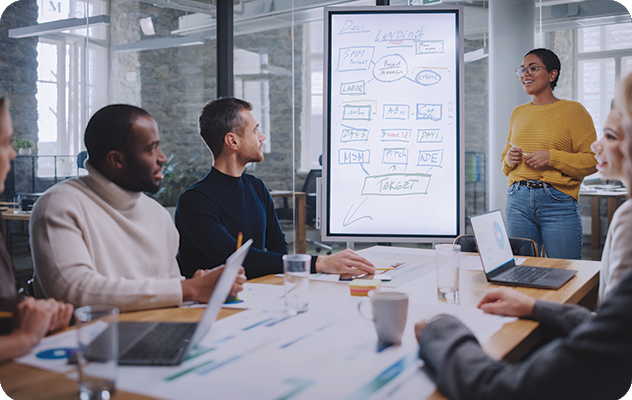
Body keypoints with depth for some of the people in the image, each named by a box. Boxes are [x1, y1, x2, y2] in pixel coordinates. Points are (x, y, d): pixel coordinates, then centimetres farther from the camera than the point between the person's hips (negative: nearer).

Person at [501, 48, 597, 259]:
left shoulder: (573, 111, 0)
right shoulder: (518, 113, 15)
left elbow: (593, 160, -6)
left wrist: (552, 157, -15)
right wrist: (509, 159, 0)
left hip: (558, 203, -4)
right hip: (518, 201, 4)